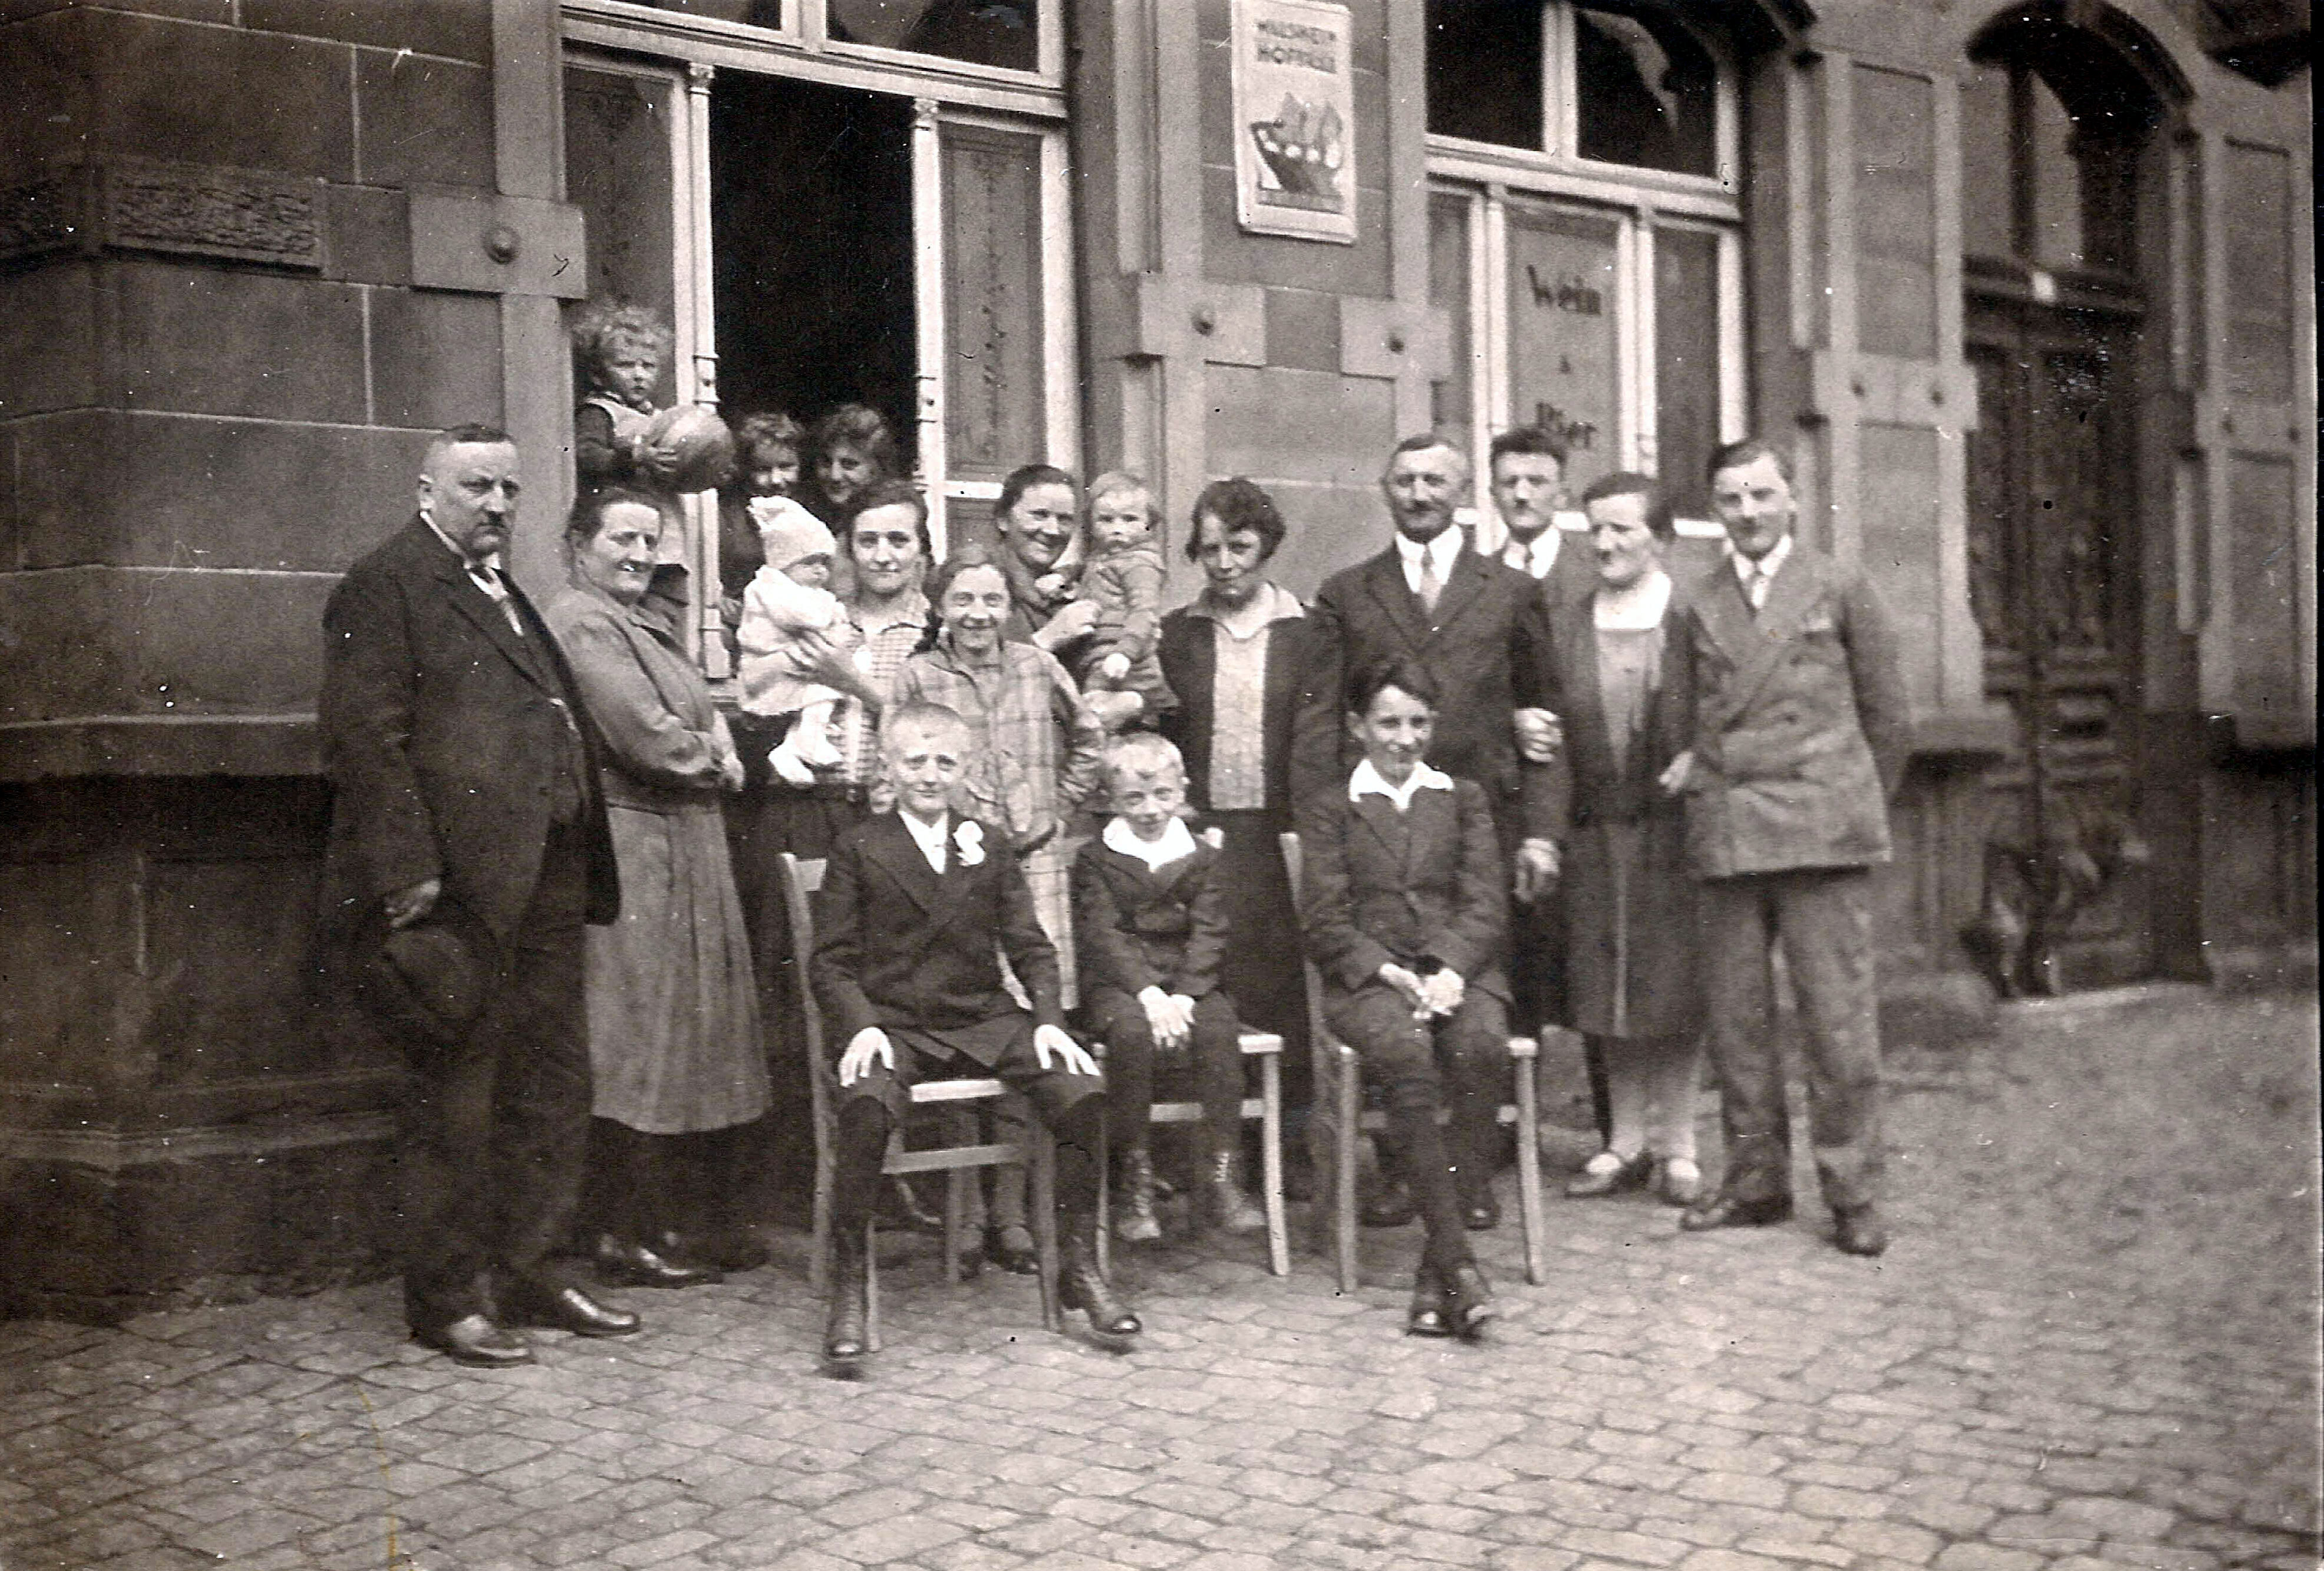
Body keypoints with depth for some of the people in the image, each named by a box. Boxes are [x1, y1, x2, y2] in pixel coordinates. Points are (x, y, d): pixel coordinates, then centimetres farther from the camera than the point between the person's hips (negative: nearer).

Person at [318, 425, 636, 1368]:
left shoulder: (506, 593, 20)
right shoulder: (386, 586, -6)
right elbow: (366, 740, -14)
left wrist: (587, 870, 16)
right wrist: (408, 875, -20)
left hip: (546, 884, 9)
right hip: (462, 889, -8)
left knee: (553, 1085, 13)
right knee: (455, 1100, 0)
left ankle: (527, 1273, 24)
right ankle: (447, 1298, 11)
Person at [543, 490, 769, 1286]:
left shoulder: (644, 627, 20)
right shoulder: (580, 624, -12)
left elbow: (700, 710, 23)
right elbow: (648, 738, -19)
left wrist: (717, 738, 0)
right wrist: (716, 764, -1)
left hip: (685, 851, 10)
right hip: (632, 853, -10)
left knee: (698, 1036, 12)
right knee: (635, 1037, -6)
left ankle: (700, 1220, 19)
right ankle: (626, 1235, 1)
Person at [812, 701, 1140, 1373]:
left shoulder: (990, 843, 14)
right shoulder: (859, 850, 5)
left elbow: (1029, 946, 11)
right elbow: (832, 962, 2)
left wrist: (1049, 1018, -5)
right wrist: (862, 1026, -15)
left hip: (985, 1021, 3)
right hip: (895, 1027, -3)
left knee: (1082, 1089, -21)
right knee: (866, 1105, -35)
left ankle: (1082, 1268, -6)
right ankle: (848, 1291, -23)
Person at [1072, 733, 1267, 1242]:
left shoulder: (1201, 856, 10)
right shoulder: (1095, 860, 4)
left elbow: (1208, 934, 0)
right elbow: (1102, 937, -8)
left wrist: (1183, 995, -16)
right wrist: (1147, 993, -22)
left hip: (1187, 982, 2)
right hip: (1117, 985, -2)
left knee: (1219, 1028, -28)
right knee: (1131, 1029, -34)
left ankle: (1221, 1179, -24)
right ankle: (1134, 1185, -26)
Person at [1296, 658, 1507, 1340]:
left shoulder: (1464, 799, 21)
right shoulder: (1329, 810, 15)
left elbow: (1487, 905, 9)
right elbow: (1324, 922, 4)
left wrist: (1450, 970, -10)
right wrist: (1390, 973, -13)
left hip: (1458, 970, 2)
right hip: (1368, 979, -1)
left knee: (1481, 1047, -33)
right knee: (1408, 1054, -35)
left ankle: (1435, 1272, -30)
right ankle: (1458, 1263, -36)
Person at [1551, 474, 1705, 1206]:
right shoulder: (1568, 628, 8)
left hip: (1674, 830, -3)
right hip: (1596, 835, 3)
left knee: (1676, 994, 2)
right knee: (1607, 997, 8)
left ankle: (1676, 1146, 14)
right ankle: (1626, 1142, 21)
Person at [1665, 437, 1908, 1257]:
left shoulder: (1841, 590, 5)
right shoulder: (1698, 607, 12)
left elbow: (1885, 715, 10)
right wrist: (1695, 768, 5)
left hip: (1821, 830, -3)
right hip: (1723, 835, 3)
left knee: (1838, 1014, -4)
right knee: (1735, 1014, 5)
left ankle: (1853, 1191, 4)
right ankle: (1755, 1179, 16)